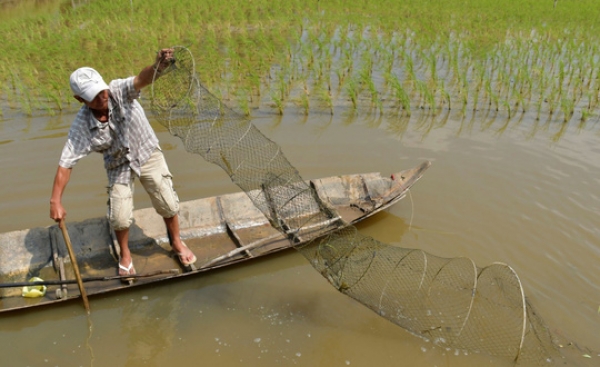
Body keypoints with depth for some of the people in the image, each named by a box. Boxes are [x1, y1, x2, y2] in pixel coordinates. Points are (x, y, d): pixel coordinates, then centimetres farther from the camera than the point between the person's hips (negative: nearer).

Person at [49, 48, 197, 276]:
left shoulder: (119, 91, -27)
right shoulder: (82, 125, -23)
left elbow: (141, 80, -49)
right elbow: (65, 164, -17)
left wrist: (157, 66, -72)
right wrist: (55, 201, -19)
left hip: (148, 155, 0)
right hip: (119, 166, 1)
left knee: (168, 205, 2)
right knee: (119, 217, -3)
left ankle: (176, 242, 31)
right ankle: (125, 254, 28)